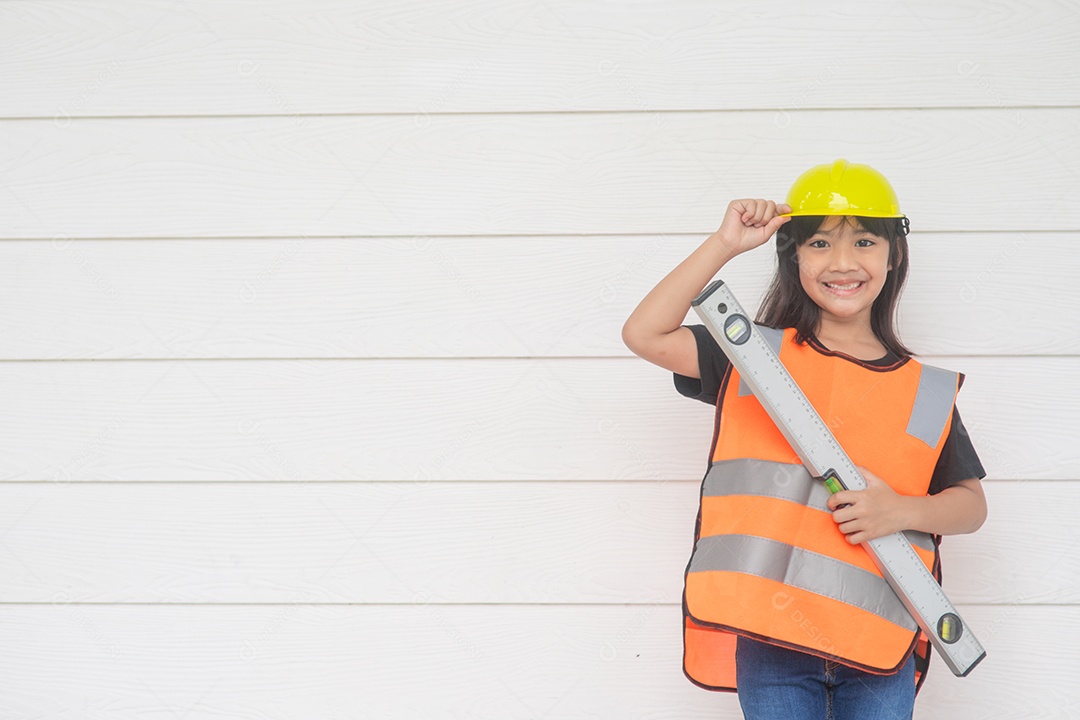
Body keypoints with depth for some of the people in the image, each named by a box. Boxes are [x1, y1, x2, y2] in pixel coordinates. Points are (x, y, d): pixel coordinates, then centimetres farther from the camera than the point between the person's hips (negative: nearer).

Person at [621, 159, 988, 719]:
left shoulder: (928, 391, 8)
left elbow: (970, 504, 11)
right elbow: (645, 334, -4)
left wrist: (902, 511, -10)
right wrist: (725, 245, -5)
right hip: (768, 637, -1)